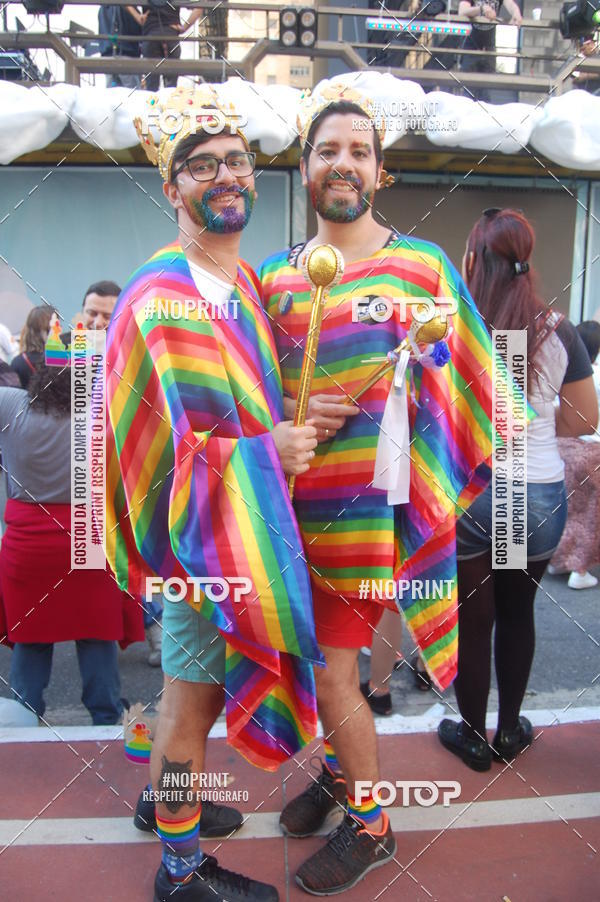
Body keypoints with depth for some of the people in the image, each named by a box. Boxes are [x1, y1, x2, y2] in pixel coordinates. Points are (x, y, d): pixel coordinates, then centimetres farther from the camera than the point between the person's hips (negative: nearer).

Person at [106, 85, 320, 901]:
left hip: (243, 518, 9)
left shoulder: (245, 280, 11)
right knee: (193, 691, 6)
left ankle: (168, 798, 46)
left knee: (198, 679, 23)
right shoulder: (164, 299, -19)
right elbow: (174, 446, -22)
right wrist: (272, 449, -18)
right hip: (202, 527, -9)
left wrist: (296, 419, 6)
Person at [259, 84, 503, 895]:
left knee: (330, 668, 0)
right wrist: (288, 422, -6)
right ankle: (341, 773, 44)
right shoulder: (274, 276, 10)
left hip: (371, 502, -5)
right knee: (311, 655, 17)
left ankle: (369, 825, 26)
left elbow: (456, 384, 3)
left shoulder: (421, 265, -2)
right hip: (296, 500, 5)